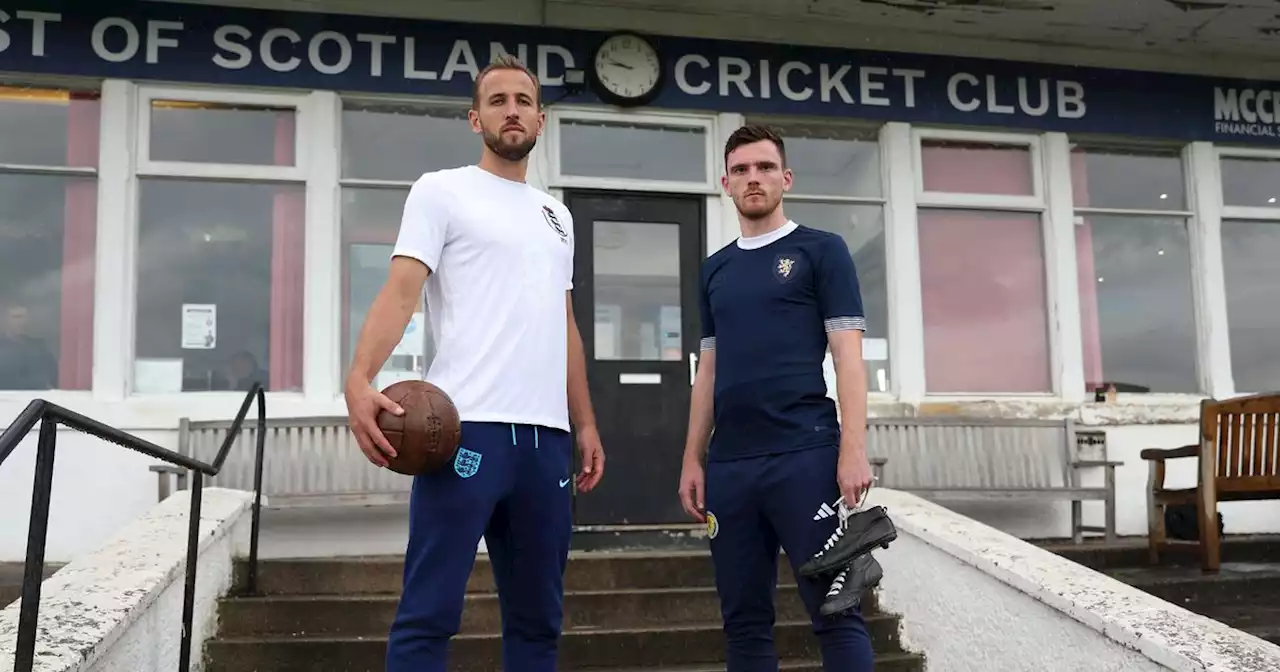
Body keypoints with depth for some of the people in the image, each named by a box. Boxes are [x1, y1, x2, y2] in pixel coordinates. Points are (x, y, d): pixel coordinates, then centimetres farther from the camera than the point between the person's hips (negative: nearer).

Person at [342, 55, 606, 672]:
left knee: (538, 616, 12)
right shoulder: (442, 191, 4)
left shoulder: (556, 215, 22)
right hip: (467, 427, -6)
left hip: (546, 435, 6)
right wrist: (360, 380, -25)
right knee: (429, 614, -7)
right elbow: (401, 288, -9)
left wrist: (585, 423, 18)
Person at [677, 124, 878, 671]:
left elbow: (847, 355, -3)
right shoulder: (715, 269, 18)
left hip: (806, 455, -5)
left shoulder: (821, 251, 4)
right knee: (744, 620, 8)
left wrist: (853, 449, -13)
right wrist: (693, 458, 11)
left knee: (834, 612, -4)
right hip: (729, 464, 5)